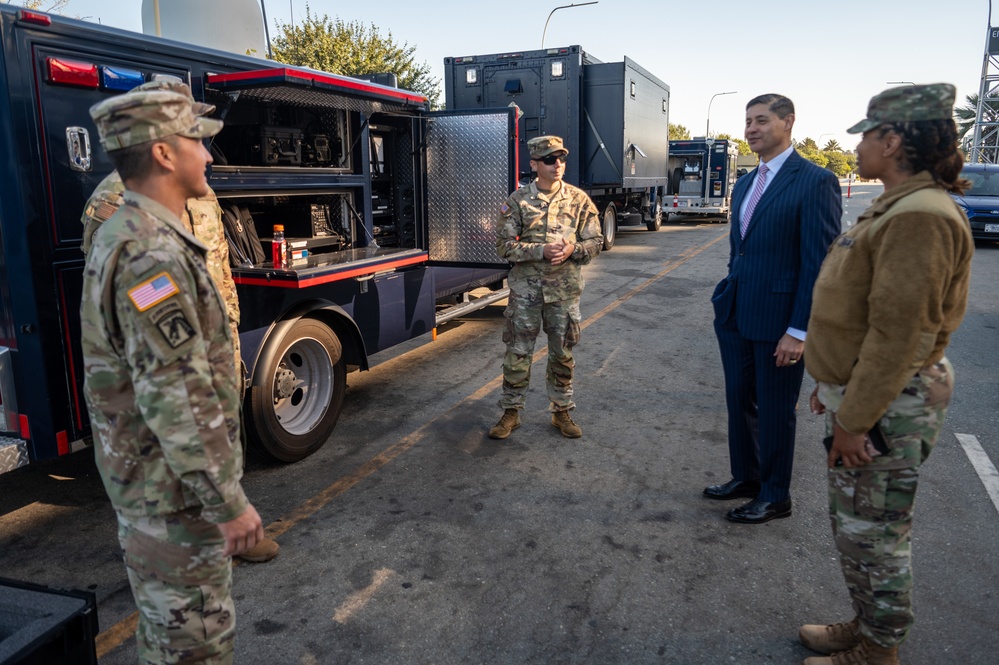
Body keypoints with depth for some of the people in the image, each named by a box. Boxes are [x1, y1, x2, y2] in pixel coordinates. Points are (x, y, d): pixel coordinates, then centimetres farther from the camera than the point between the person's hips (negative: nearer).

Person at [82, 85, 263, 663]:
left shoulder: (126, 235, 9)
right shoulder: (152, 255, -25)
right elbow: (178, 398, -29)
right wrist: (229, 503, -22)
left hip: (151, 478, 10)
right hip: (178, 491, -10)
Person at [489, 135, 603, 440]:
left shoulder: (579, 199, 1)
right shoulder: (517, 200, -3)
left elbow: (595, 242, 5)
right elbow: (504, 244, -6)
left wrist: (573, 249, -17)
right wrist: (541, 250, -19)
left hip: (565, 290, 2)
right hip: (526, 288, -1)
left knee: (562, 354, 11)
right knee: (517, 352, 5)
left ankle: (561, 412, 27)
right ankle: (511, 412, 20)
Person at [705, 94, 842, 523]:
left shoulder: (815, 182, -12)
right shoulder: (745, 184, 13)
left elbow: (820, 262, -16)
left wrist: (799, 330, -18)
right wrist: (726, 302, 14)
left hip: (778, 321, -7)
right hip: (735, 317, 7)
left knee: (774, 410, 7)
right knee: (739, 402, 16)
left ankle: (775, 496, 25)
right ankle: (746, 477, 35)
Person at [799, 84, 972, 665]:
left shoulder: (921, 217, -21)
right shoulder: (897, 208, 13)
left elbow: (900, 333, -25)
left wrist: (855, 418, -22)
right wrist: (834, 388, 20)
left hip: (888, 405, -10)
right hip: (861, 391, 10)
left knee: (872, 530, 5)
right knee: (856, 522, 20)